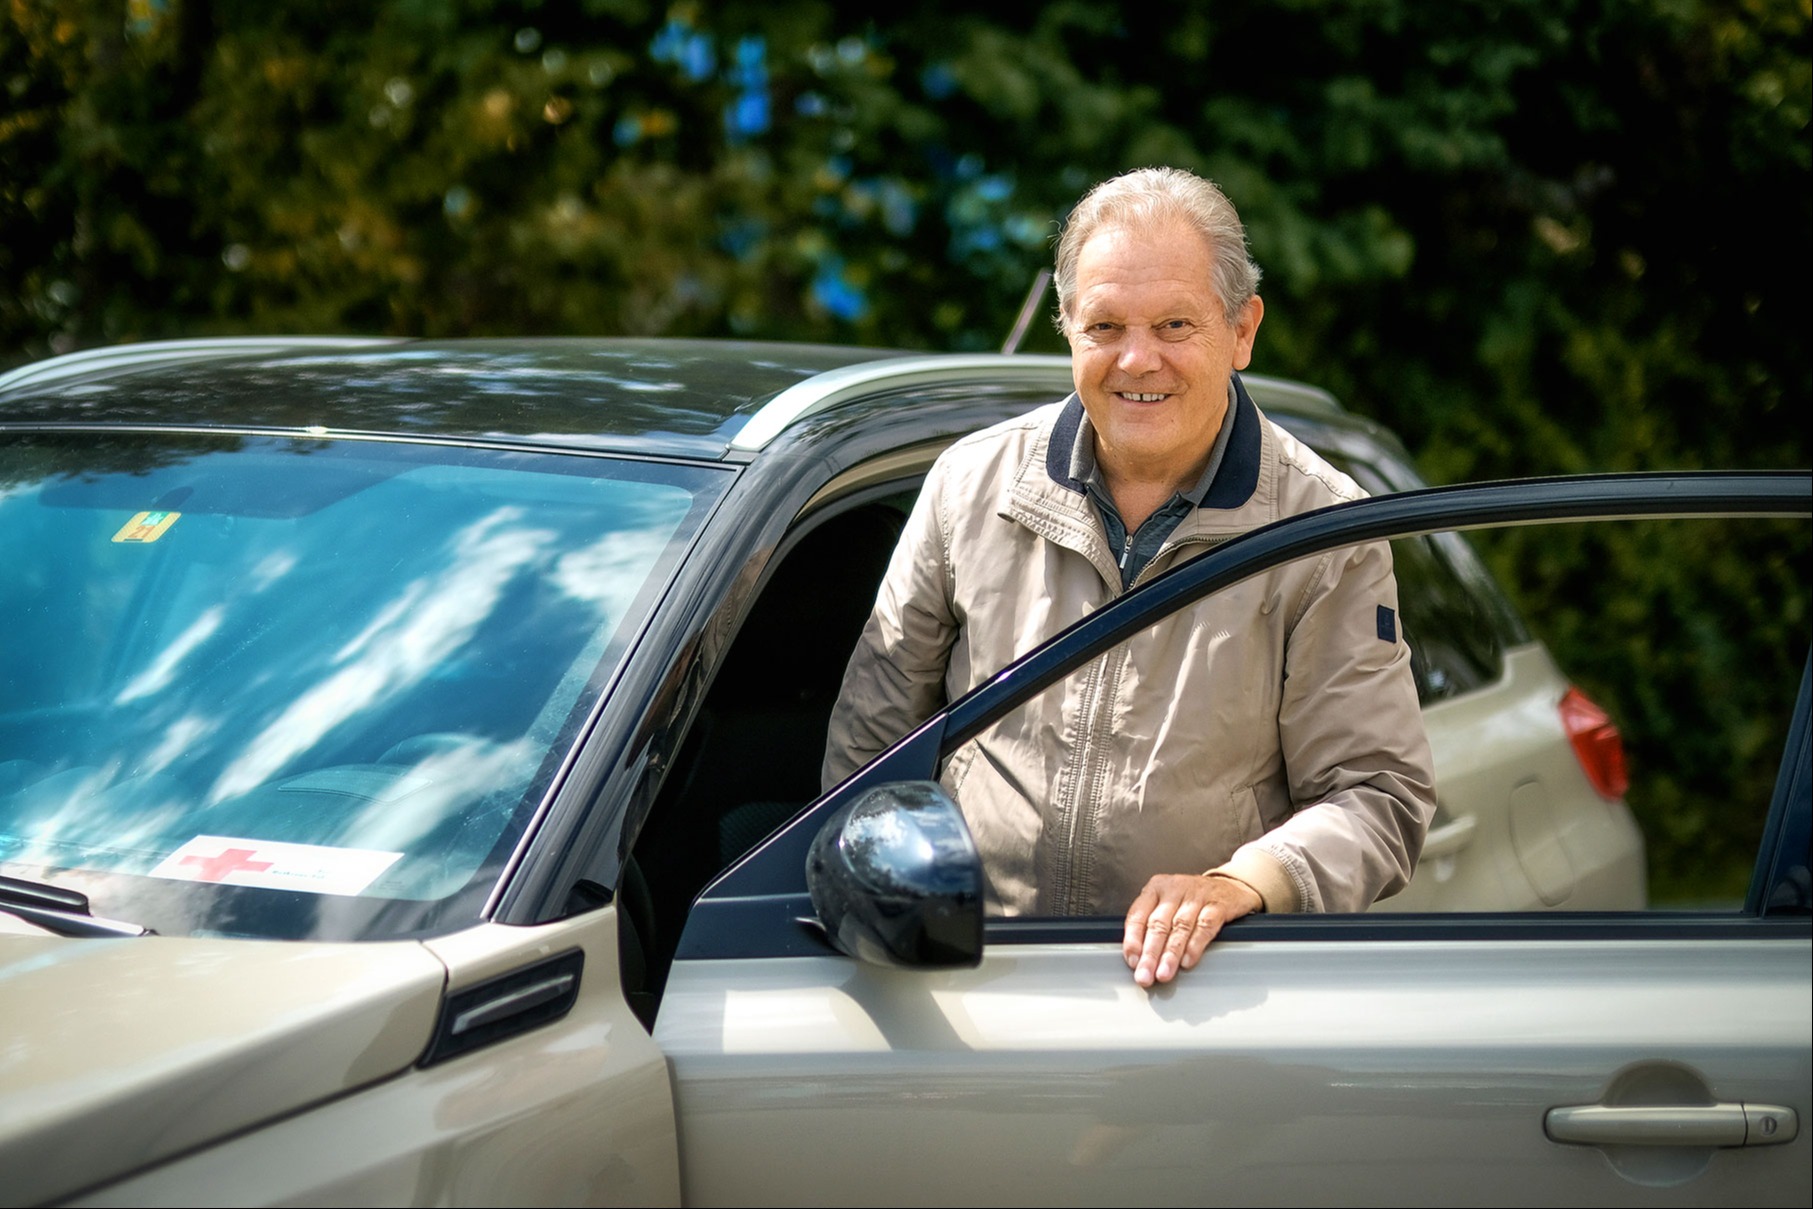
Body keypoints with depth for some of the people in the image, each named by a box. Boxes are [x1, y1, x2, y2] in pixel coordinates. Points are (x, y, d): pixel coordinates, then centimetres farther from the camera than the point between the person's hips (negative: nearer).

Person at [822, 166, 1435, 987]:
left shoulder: (1325, 532, -1)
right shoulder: (973, 483, 7)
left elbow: (1380, 794, -2)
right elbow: (872, 731, 17)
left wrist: (1239, 884, -20)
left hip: (1201, 986, -1)